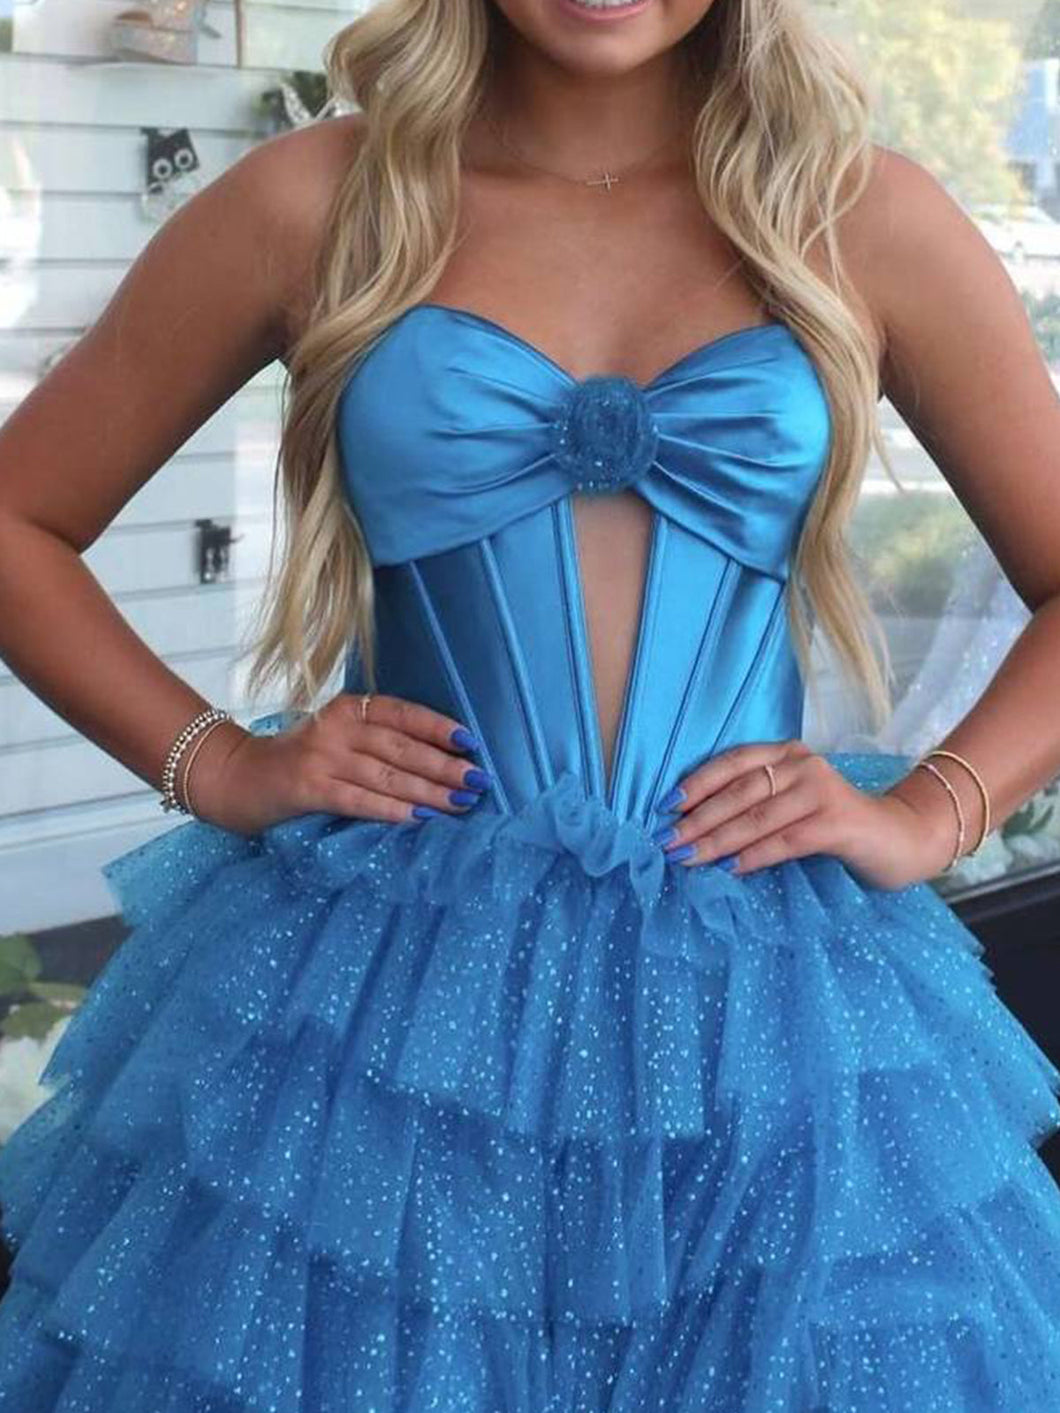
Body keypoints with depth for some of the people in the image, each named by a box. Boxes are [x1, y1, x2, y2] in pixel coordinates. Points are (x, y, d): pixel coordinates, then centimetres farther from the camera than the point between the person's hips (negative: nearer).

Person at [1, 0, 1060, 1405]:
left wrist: (929, 812, -4)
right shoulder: (314, 204, 1)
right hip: (381, 975, 0)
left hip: (760, 1005, 1)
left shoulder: (868, 220, 2)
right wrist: (212, 765, -2)